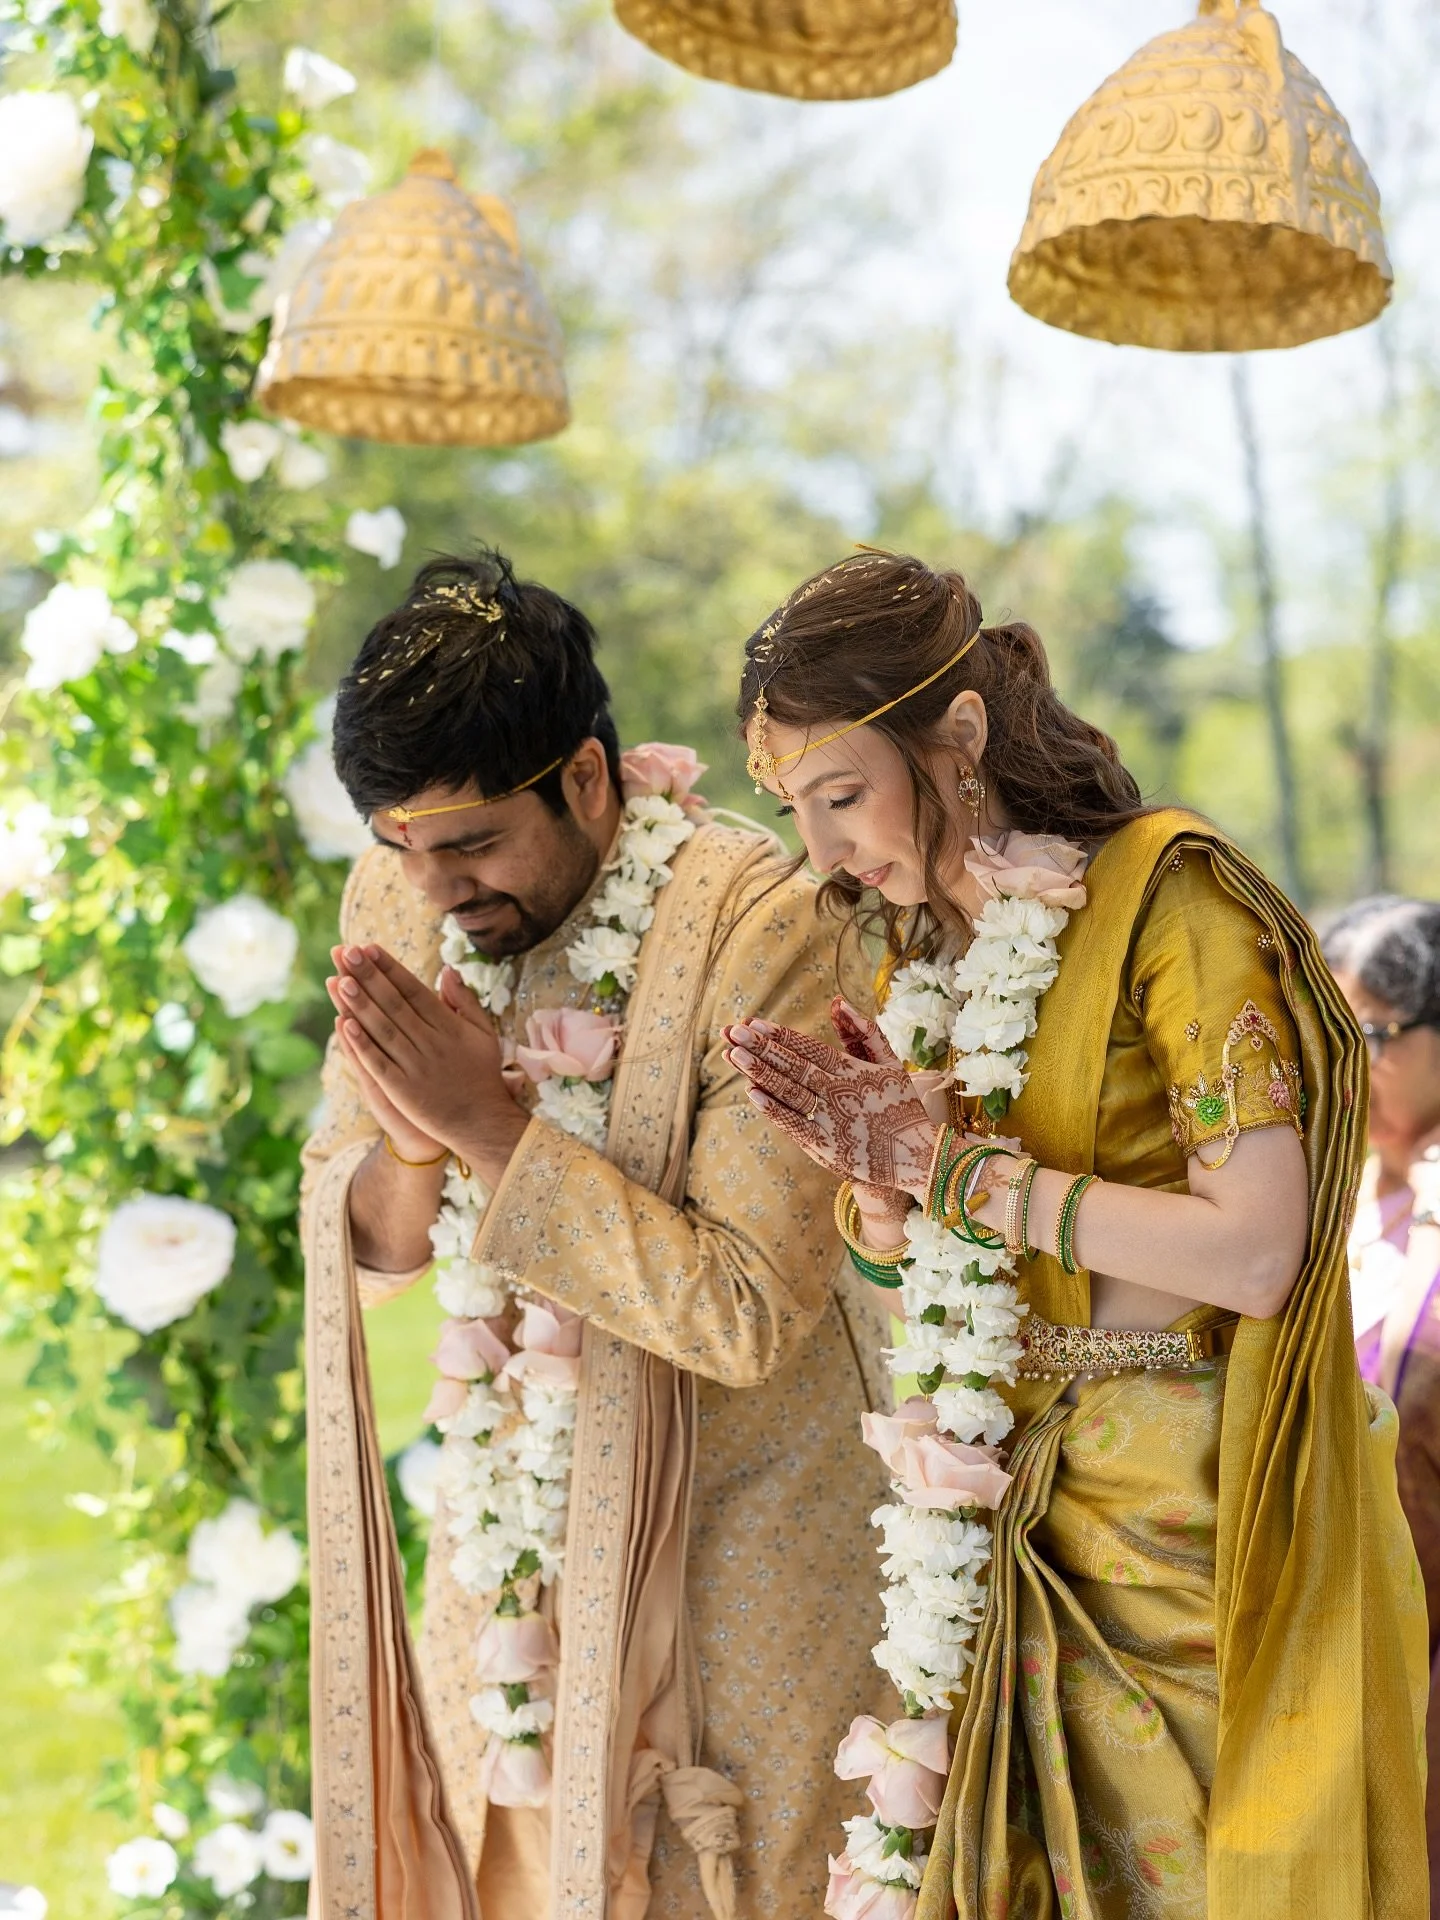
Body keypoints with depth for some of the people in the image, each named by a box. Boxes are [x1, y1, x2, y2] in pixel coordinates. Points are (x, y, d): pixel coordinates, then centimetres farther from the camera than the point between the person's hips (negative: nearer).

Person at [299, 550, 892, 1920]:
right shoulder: (395, 902, -6)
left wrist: (491, 1126, -29)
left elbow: (749, 1312, -26)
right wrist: (409, 1145, -23)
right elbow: (352, 1251, -1)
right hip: (515, 1502, 5)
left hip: (735, 1516, -5)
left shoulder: (751, 921, -23)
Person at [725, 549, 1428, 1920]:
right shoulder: (918, 946, 9)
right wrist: (873, 1177, -8)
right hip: (1016, 1528, 6)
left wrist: (959, 1171, -17)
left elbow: (1257, 1253, -23)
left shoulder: (1164, 896, -15)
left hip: (1191, 1530, -6)